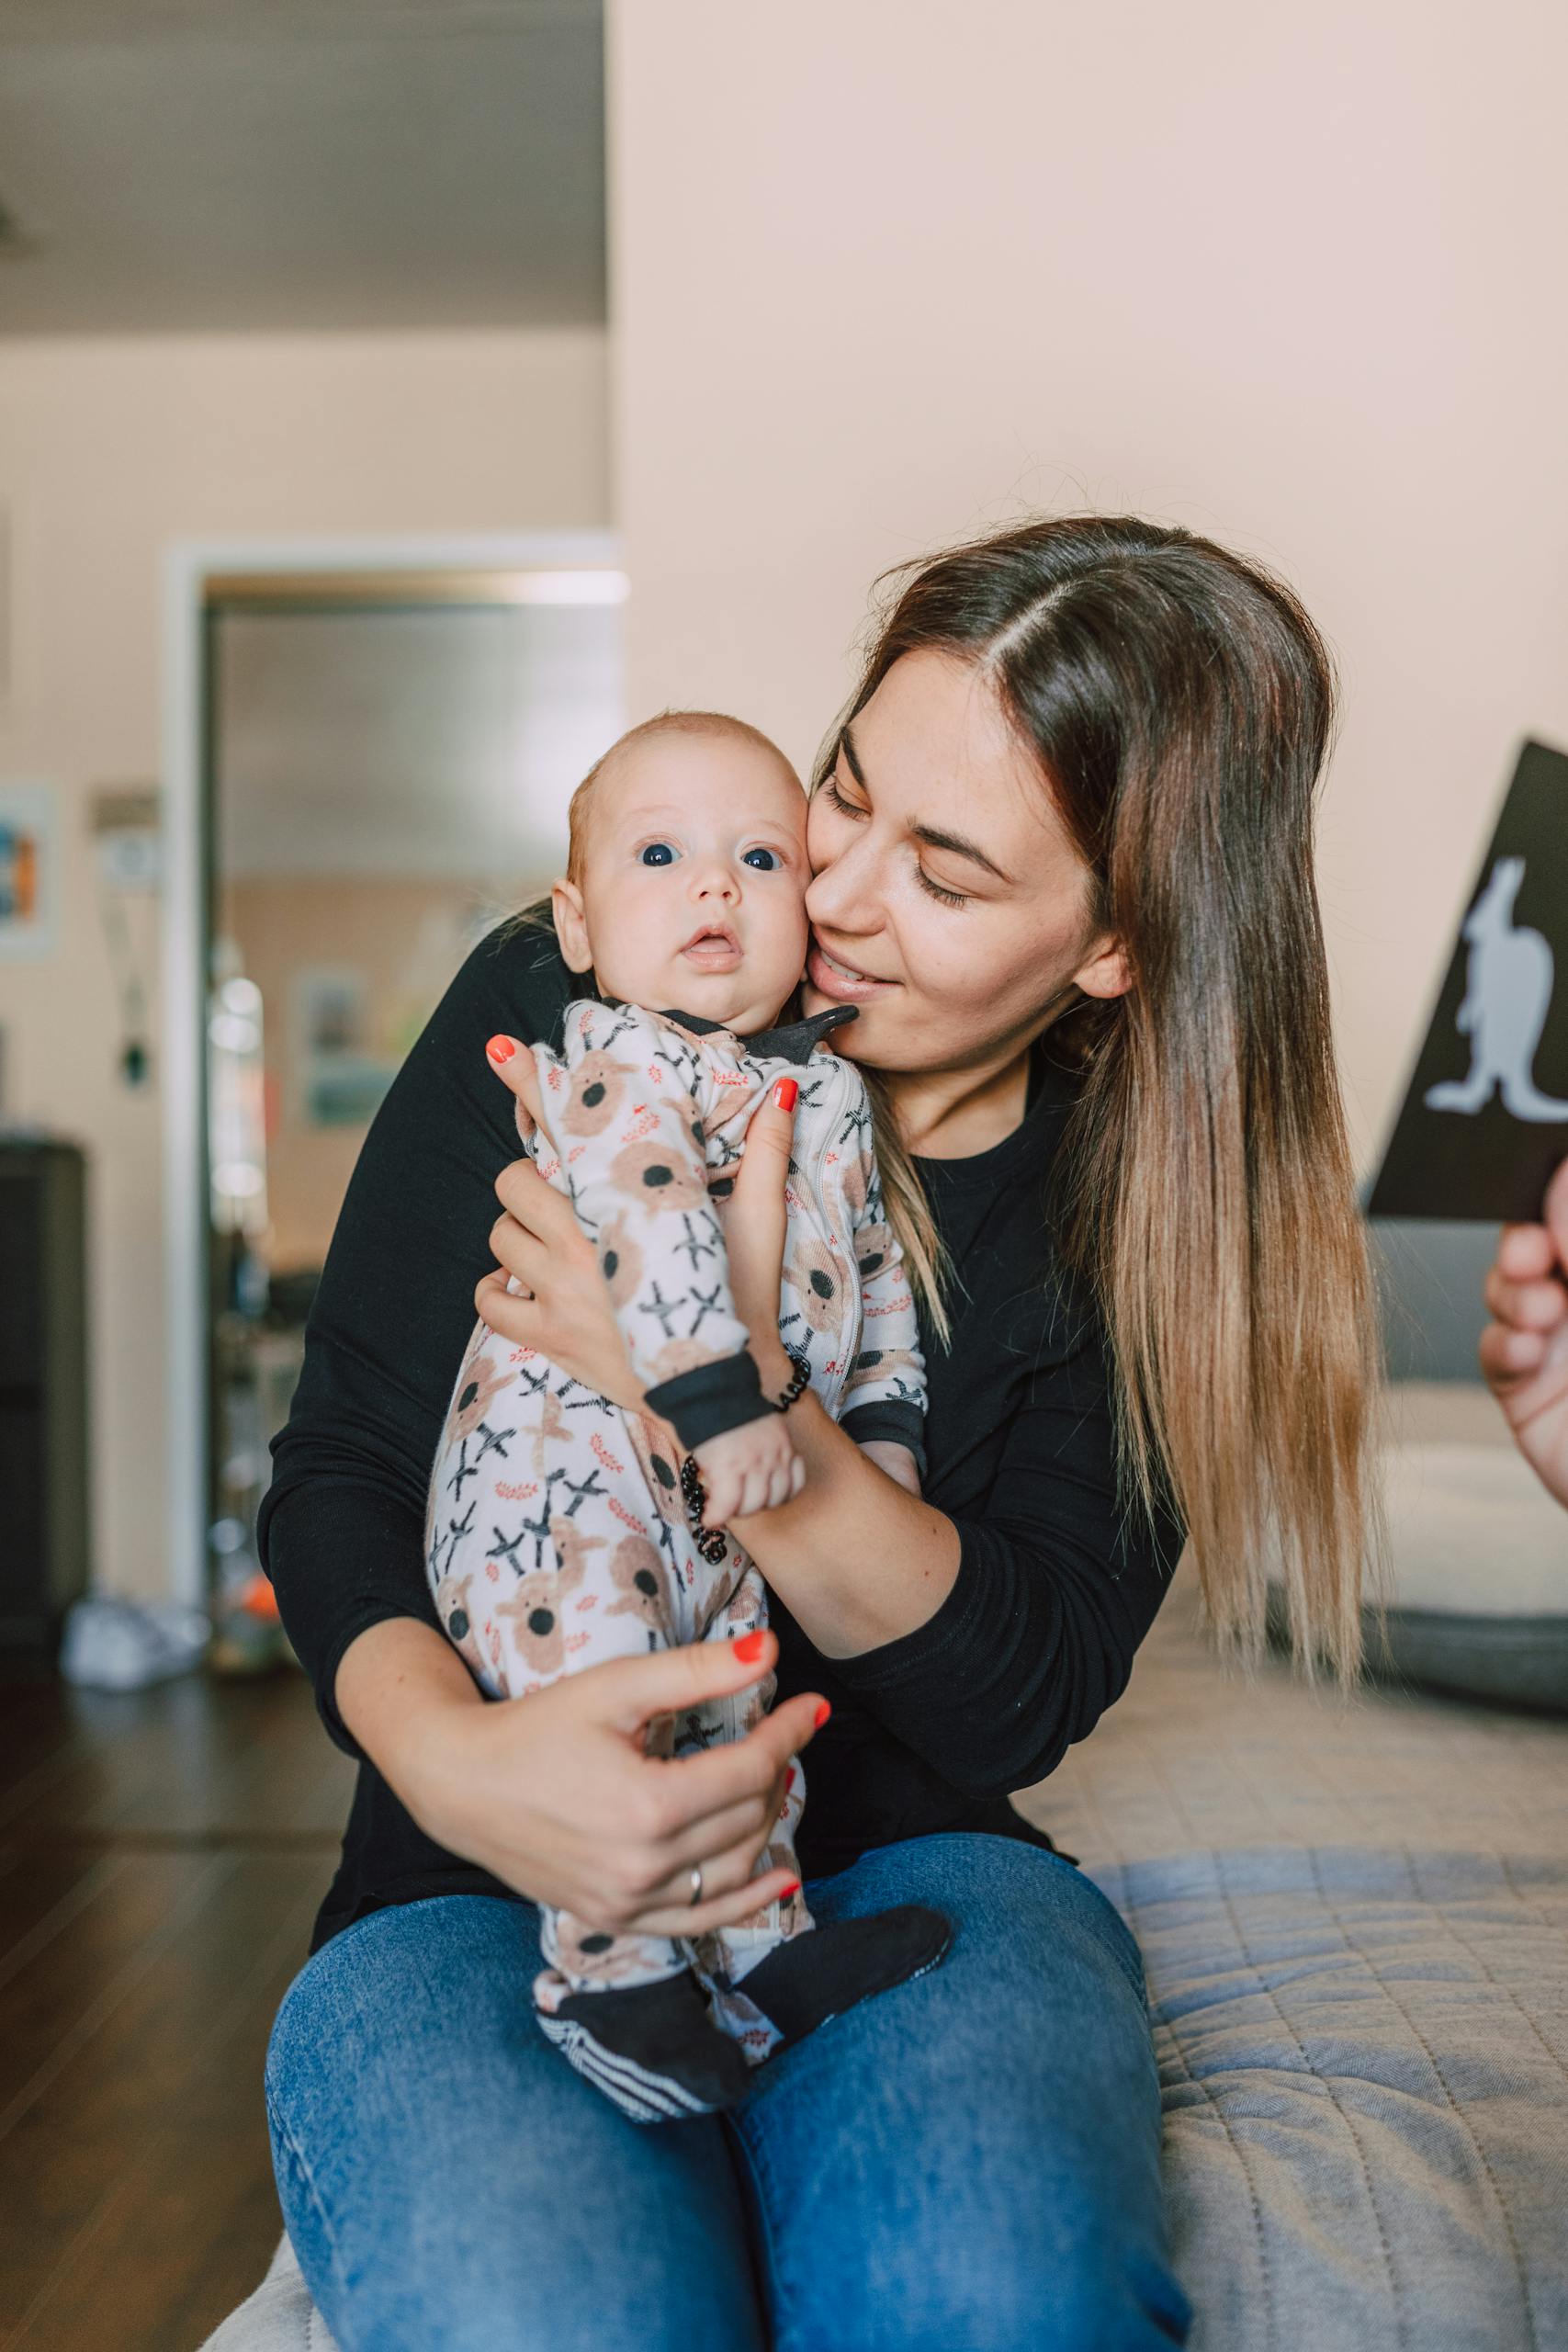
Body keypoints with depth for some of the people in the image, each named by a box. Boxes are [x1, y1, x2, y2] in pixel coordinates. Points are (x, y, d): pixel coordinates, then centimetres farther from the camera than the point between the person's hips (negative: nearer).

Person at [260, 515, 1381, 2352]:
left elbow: (1026, 1698, -9)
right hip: (485, 1878, 0)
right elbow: (335, 1473, -2)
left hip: (898, 1869, 1)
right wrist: (449, 1750, -24)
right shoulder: (552, 1013, -6)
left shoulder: (1145, 1202, -4)